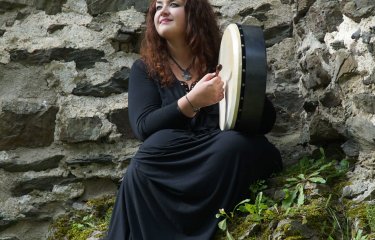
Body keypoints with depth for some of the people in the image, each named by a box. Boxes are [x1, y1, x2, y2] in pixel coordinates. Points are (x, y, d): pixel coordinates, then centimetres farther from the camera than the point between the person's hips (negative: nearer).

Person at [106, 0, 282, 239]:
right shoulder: (145, 68, 10)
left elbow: (267, 121, 5)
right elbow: (143, 127, -6)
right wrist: (191, 102, -21)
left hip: (229, 157, 1)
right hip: (171, 164, 0)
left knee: (234, 143, -33)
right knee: (142, 167, -32)